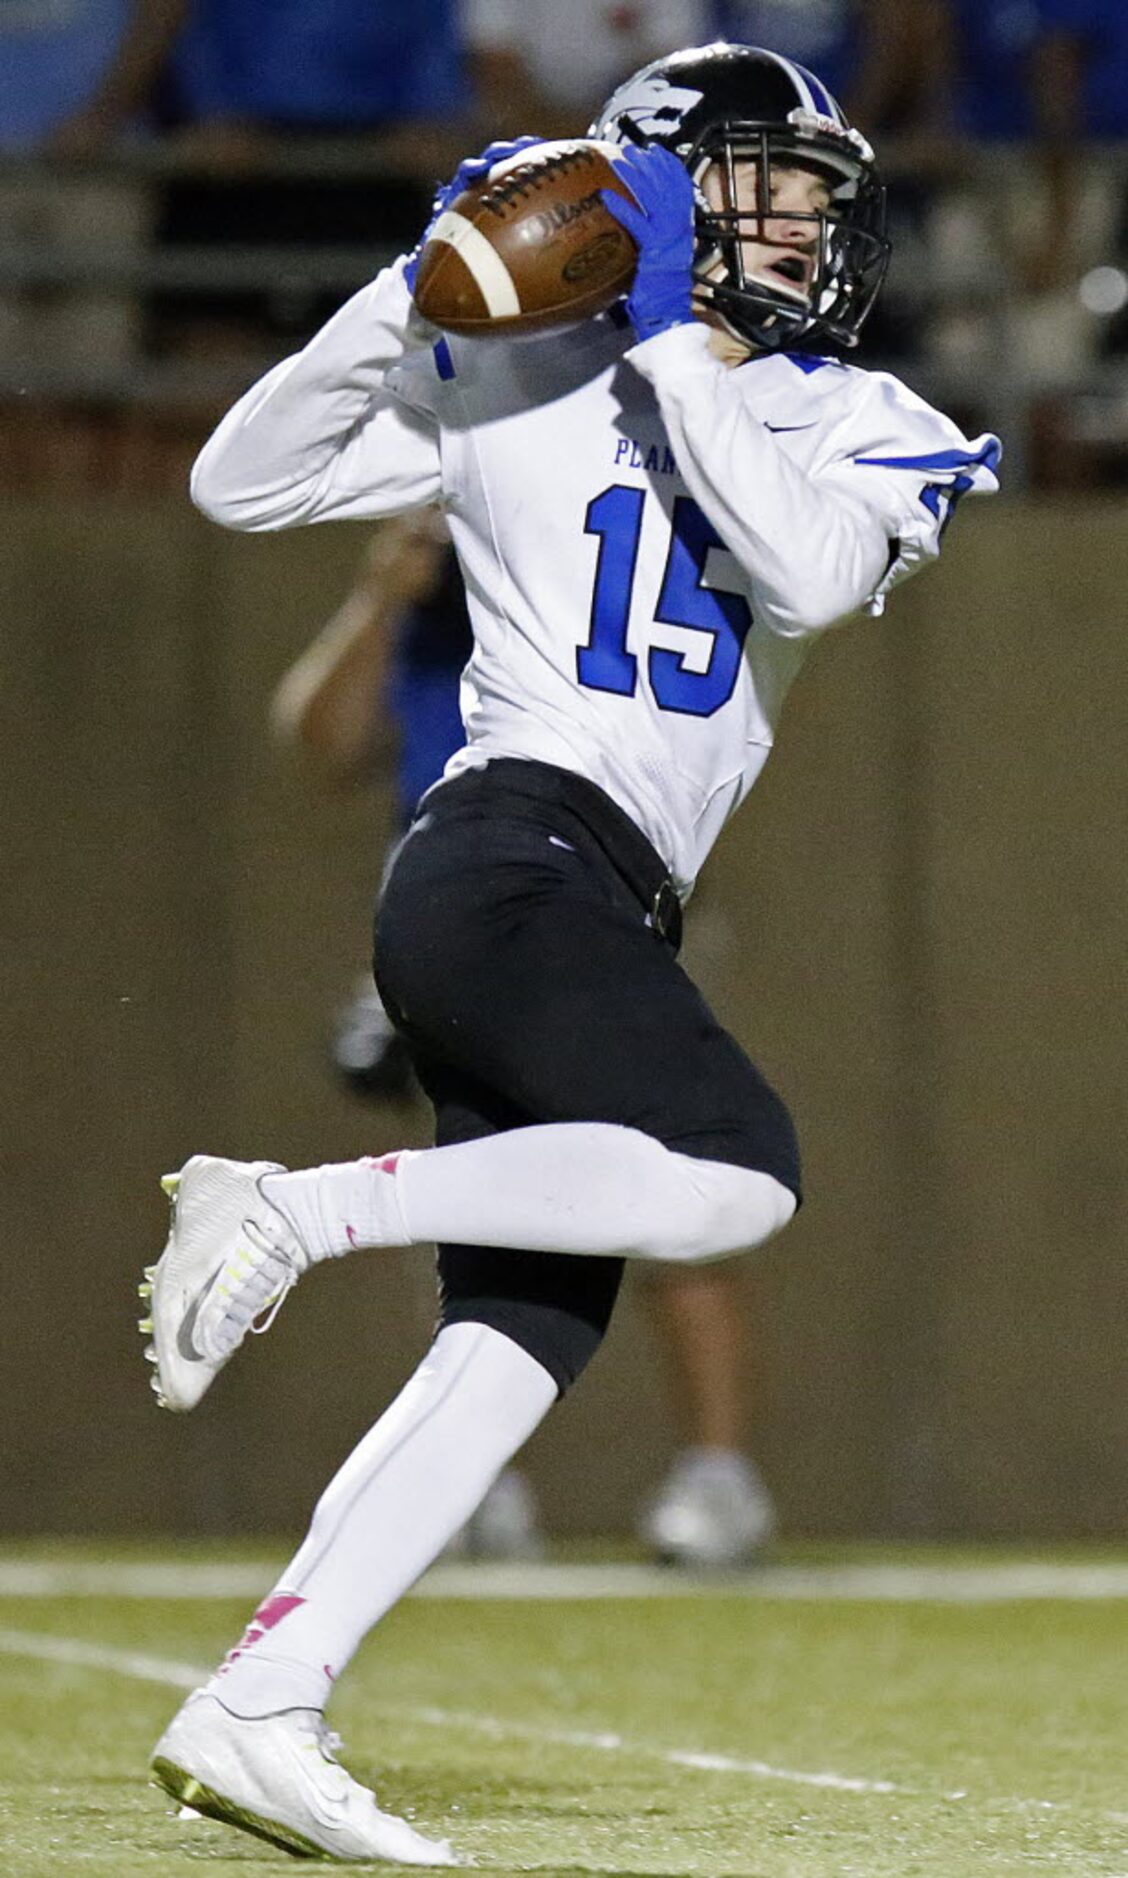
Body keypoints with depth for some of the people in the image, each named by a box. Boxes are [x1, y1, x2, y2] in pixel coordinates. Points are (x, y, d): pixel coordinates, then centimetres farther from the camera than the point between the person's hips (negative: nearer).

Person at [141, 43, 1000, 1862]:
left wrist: (671, 348, -11)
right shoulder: (509, 379, 5)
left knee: (527, 1327, -1)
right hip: (513, 850, -6)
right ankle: (292, 1208, -20)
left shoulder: (859, 427, 13)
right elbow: (243, 482, 2)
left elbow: (813, 572, -9)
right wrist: (416, 292, -9)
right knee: (735, 1171, -28)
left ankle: (255, 1711, -2)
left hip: (602, 918, 6)